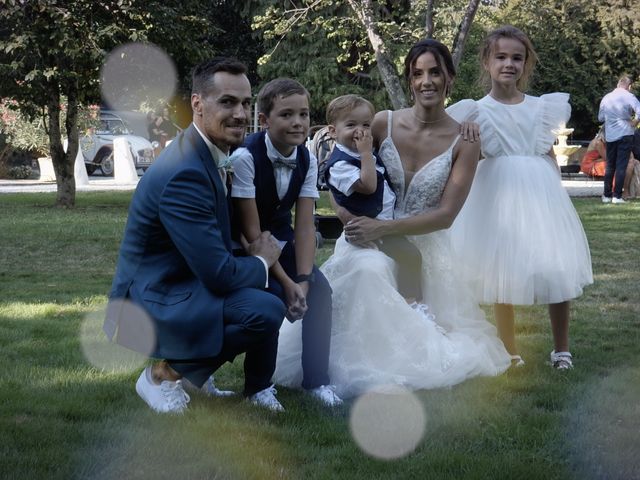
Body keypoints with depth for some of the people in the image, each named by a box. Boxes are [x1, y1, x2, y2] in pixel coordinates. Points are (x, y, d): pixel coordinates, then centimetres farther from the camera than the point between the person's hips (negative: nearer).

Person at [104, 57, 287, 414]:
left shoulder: (209, 154, 5)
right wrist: (262, 261, -6)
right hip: (153, 305, -11)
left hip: (181, 287, 11)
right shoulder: (185, 173, -26)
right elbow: (219, 274, -25)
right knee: (265, 311, -26)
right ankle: (166, 372, -7)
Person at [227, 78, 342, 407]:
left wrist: (303, 279, -23)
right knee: (273, 297, -27)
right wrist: (286, 283, -26)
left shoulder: (307, 160, -9)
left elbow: (305, 226, -10)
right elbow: (251, 230, -25)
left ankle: (316, 380, 1)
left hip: (281, 240, 5)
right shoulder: (246, 157, -26)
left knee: (320, 290, -14)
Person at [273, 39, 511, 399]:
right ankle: (361, 366, -21)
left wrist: (383, 228, -21)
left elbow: (446, 214, -11)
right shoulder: (384, 124, -3)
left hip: (425, 245, 1)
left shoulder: (463, 143, -6)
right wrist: (350, 215, -14)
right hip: (371, 236, -1)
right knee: (365, 271, -37)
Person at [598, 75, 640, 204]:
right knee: (621, 166, -1)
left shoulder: (606, 98, 6)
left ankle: (607, 195, 14)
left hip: (610, 136, 4)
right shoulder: (628, 96, -8)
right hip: (625, 134, -4)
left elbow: (600, 118, 14)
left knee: (610, 166, 13)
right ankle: (617, 196, -4)